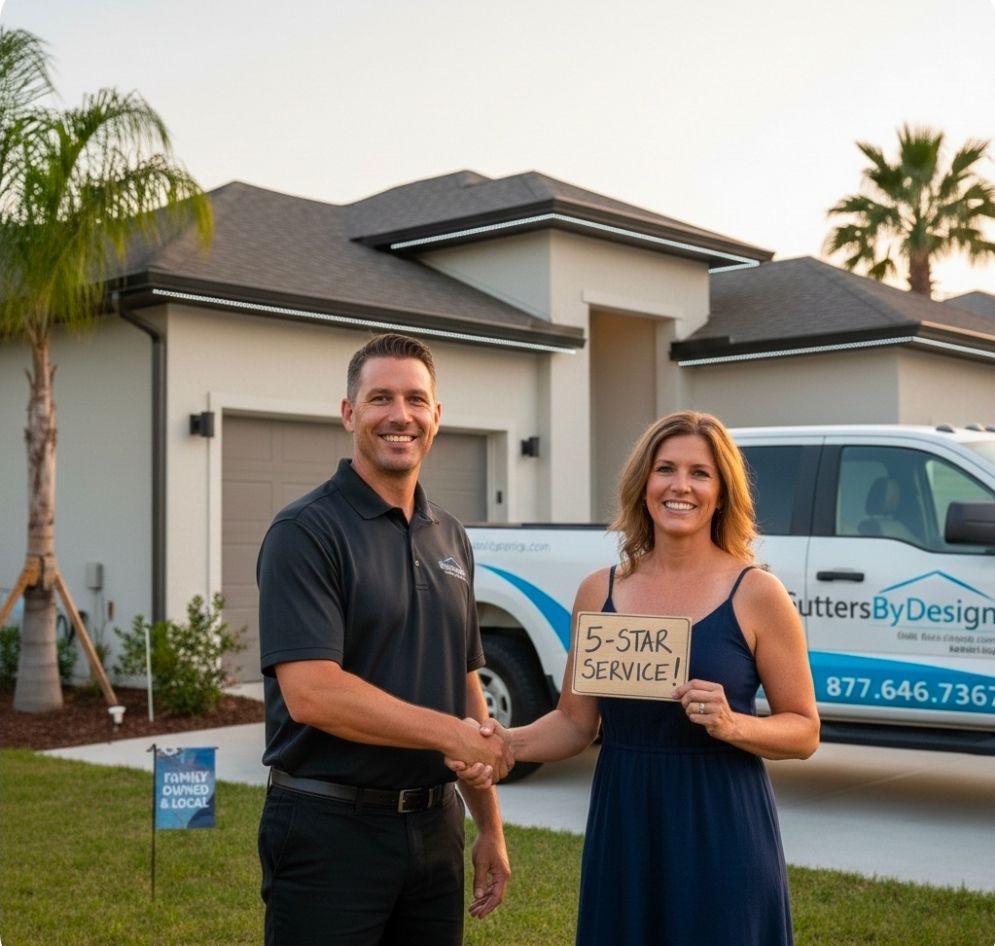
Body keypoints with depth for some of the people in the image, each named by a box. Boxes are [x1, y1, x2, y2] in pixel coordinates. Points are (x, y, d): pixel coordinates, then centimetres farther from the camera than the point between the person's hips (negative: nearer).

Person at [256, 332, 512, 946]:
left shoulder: (450, 537, 10)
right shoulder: (307, 531, -12)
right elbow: (310, 693, -21)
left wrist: (490, 825, 14)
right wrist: (451, 733, -18)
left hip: (435, 826, 7)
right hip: (331, 828, -6)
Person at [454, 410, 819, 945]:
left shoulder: (755, 593, -6)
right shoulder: (599, 592, 4)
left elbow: (803, 730, -1)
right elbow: (575, 721, 7)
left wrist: (733, 725, -19)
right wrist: (508, 743, -10)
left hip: (721, 833, -3)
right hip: (622, 830, 3)